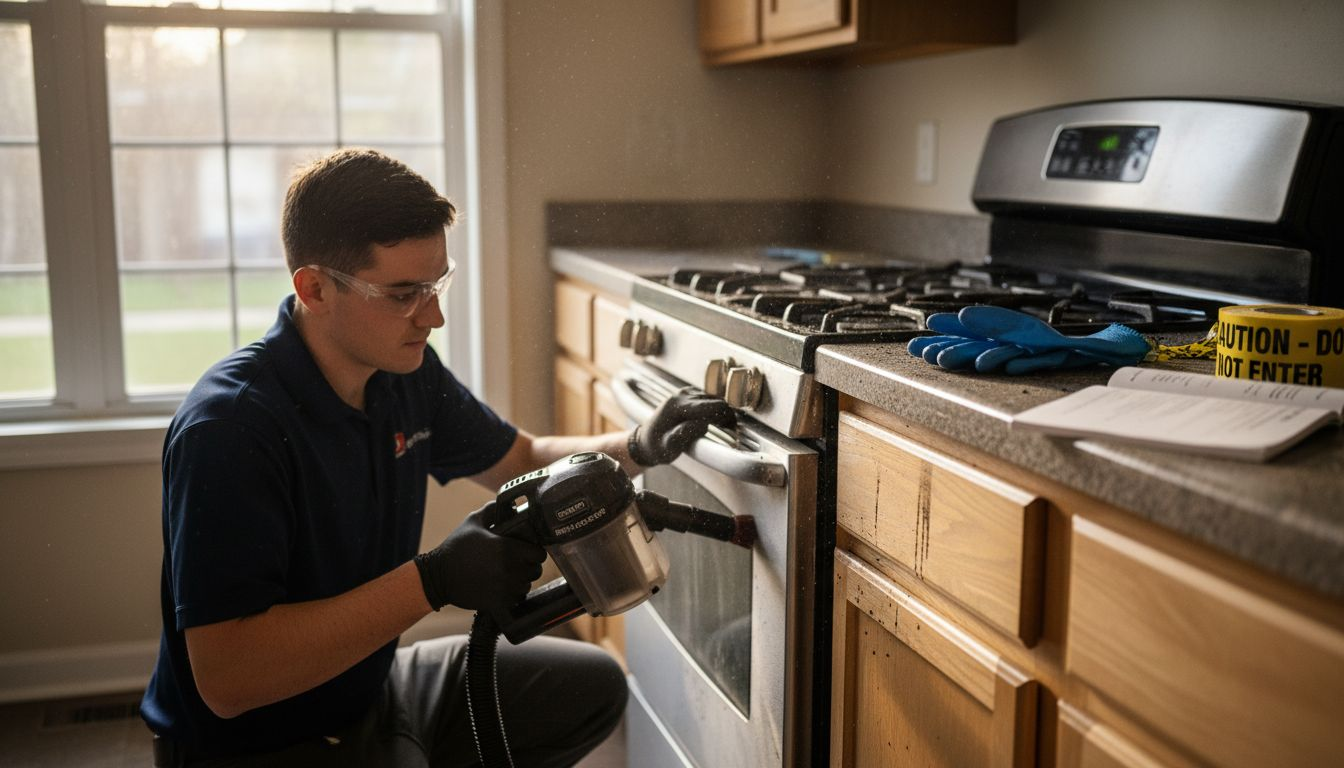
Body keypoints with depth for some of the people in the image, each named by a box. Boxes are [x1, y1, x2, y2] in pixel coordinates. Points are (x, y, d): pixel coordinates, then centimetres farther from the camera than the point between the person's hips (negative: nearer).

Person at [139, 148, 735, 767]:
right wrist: (432, 581, -36)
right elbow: (227, 679, -32)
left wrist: (637, 448, -7)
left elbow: (522, 461, 12)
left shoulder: (407, 373, -4)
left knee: (592, 686, 11)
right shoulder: (231, 426, -28)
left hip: (371, 690, 8)